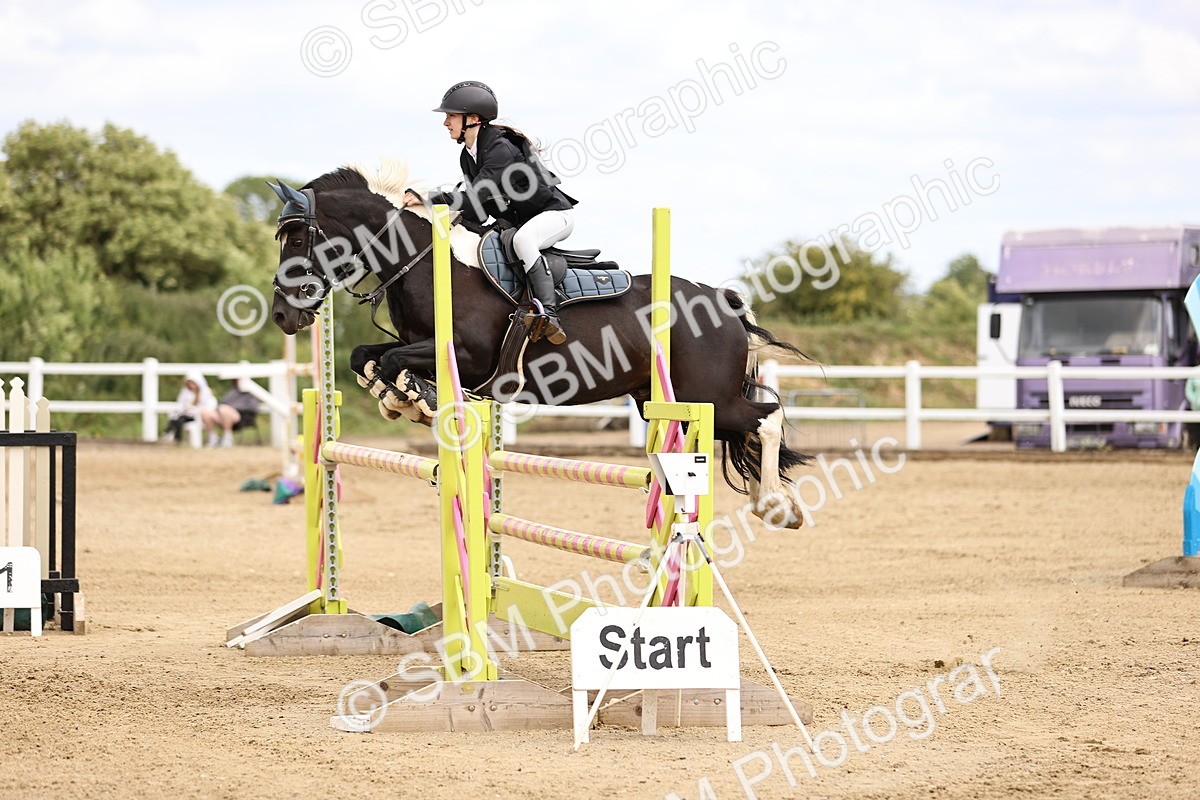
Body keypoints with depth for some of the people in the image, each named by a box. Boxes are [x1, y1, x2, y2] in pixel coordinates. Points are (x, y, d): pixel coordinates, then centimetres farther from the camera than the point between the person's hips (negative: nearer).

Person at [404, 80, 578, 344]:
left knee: (522, 239, -39)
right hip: (516, 222, 10)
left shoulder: (500, 149, -25)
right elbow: (477, 206, 6)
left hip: (555, 213, -10)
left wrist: (428, 199, -34)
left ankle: (549, 315, -46)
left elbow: (477, 196, -33)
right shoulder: (467, 157, 4)